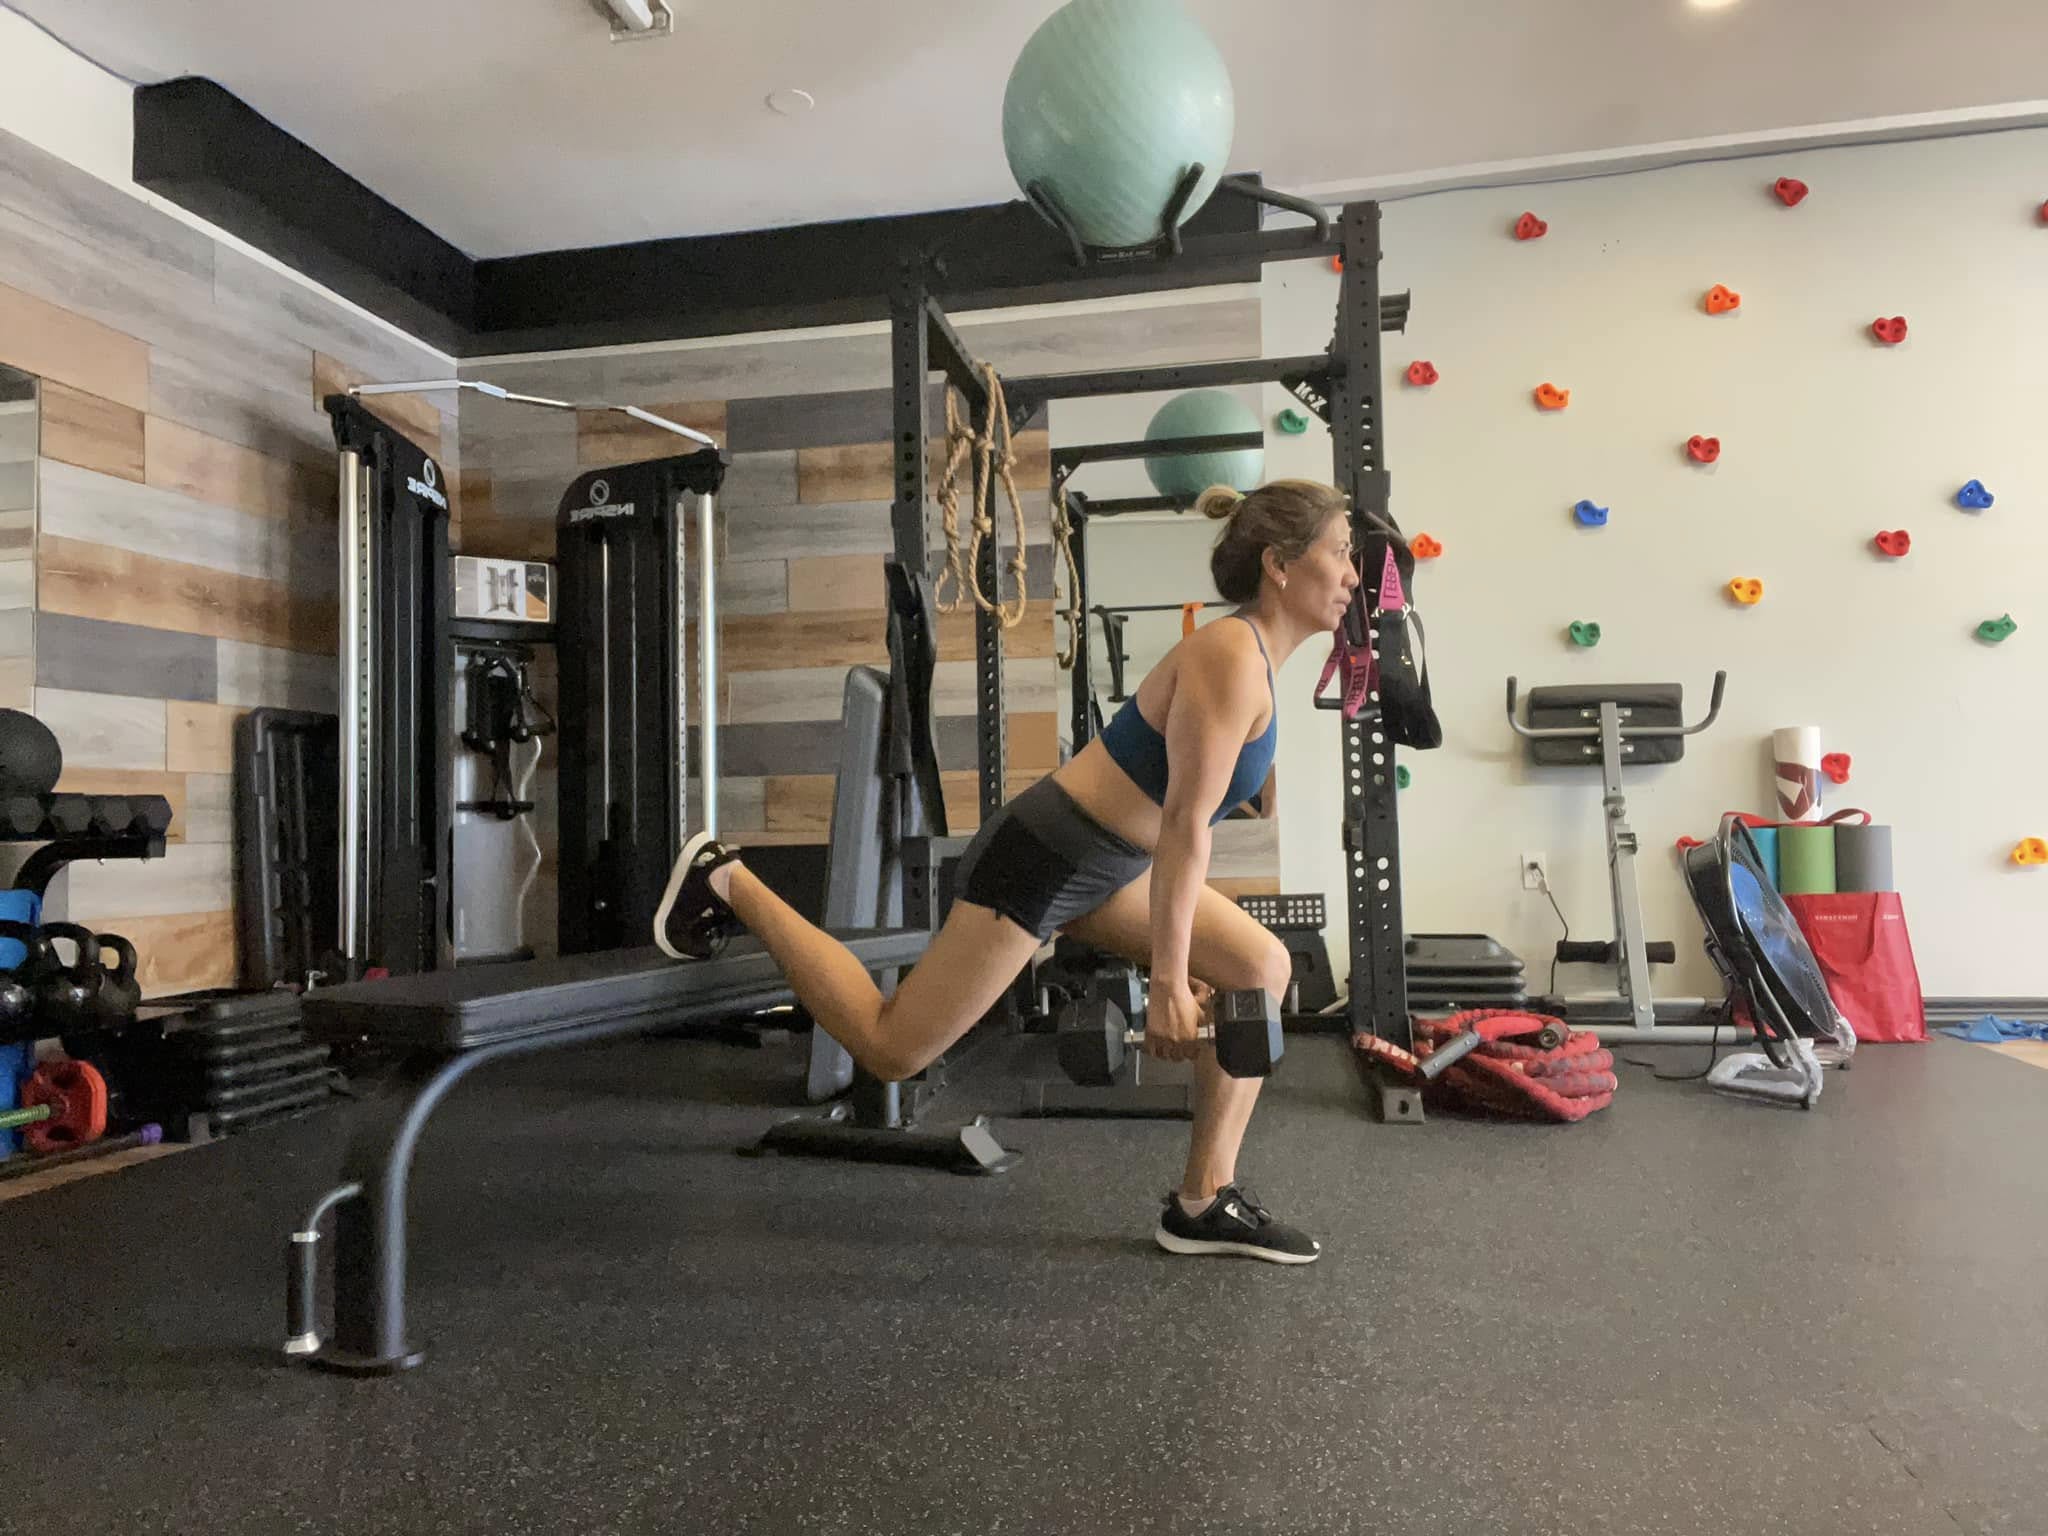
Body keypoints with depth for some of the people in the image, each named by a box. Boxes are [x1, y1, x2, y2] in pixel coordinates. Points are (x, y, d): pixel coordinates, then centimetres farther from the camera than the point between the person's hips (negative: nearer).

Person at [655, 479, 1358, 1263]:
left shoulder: (1252, 658, 11)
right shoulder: (1231, 657, -19)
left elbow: (1182, 821, 18)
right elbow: (1184, 826, -24)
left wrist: (1178, 955, 23)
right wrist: (1168, 980, -23)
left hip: (1100, 861, 10)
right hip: (1041, 858, -10)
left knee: (1262, 968, 3)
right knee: (892, 1048, 0)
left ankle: (1205, 1203, 9)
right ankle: (728, 883, 14)